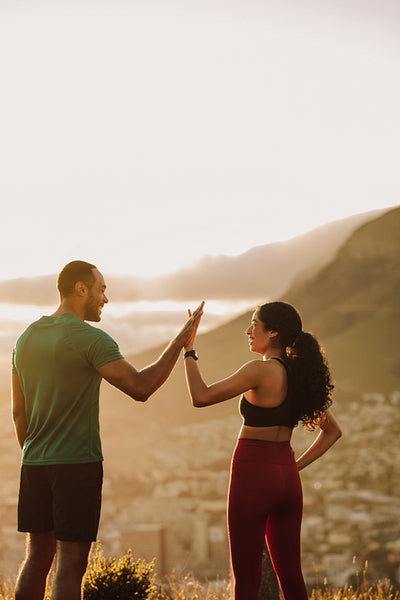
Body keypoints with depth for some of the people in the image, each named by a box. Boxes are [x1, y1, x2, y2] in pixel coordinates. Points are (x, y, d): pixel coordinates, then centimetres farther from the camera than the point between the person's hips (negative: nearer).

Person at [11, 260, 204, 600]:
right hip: (78, 464, -7)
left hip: (35, 466, 7)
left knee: (38, 559, 13)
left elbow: (18, 412, 15)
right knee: (71, 564, -3)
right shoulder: (90, 339, -12)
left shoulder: (26, 339, 11)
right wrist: (179, 344, -10)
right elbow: (139, 388, -18)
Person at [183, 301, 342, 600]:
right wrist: (296, 465, 11)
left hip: (253, 474, -7)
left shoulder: (261, 370, -14)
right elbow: (332, 430, 16)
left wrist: (189, 351, -7)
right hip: (288, 478, 7)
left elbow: (201, 396, -18)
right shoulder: (300, 374, 8)